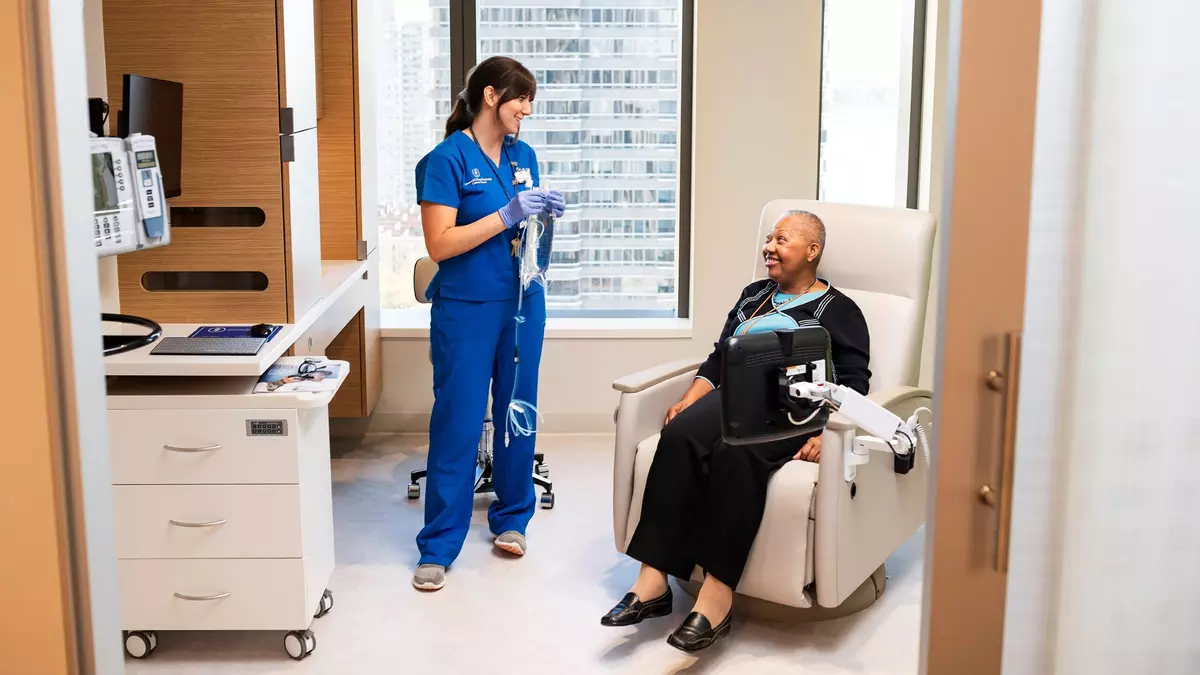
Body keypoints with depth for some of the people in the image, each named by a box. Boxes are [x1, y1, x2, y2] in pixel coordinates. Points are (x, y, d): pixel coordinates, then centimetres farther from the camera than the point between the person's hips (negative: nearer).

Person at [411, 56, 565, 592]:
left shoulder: (523, 155, 8)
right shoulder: (447, 158, -11)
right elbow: (440, 245, -17)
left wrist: (544, 212, -3)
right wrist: (507, 215, -21)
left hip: (524, 301, 6)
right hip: (467, 307, -6)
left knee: (517, 414, 12)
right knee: (457, 423, -2)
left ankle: (511, 518, 29)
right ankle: (438, 546, 8)